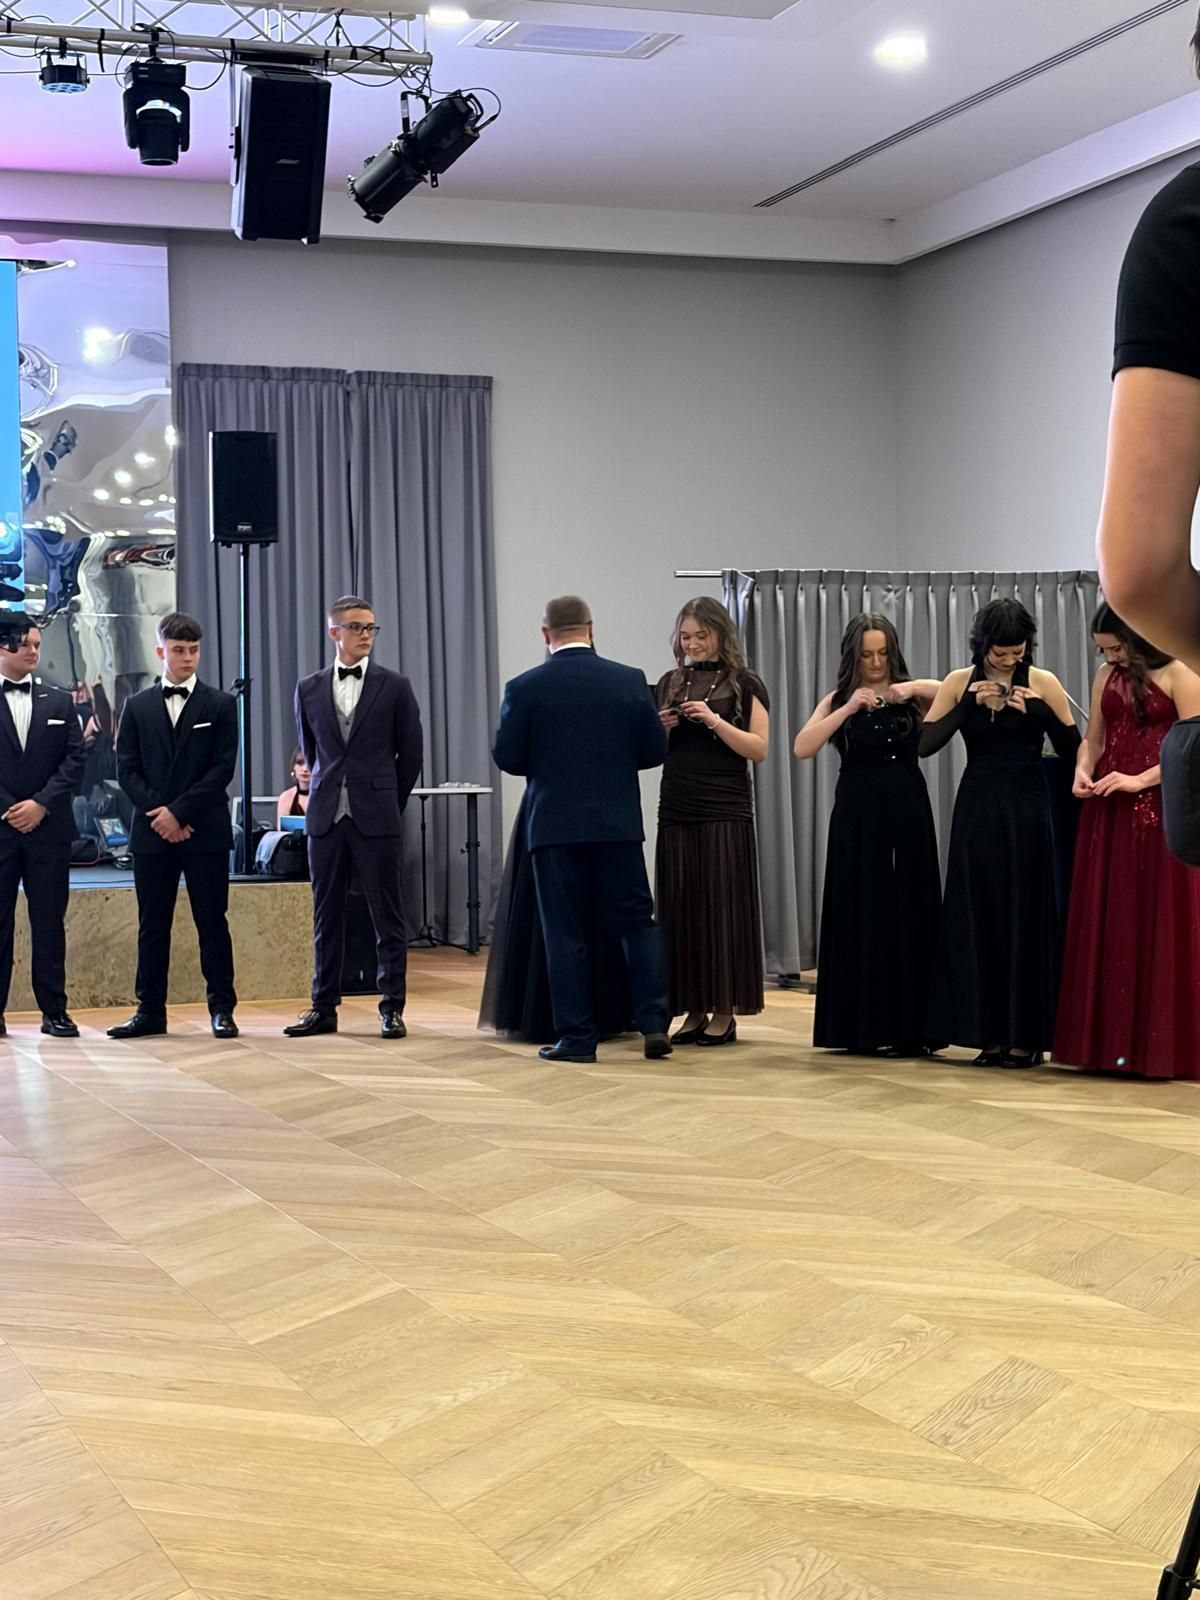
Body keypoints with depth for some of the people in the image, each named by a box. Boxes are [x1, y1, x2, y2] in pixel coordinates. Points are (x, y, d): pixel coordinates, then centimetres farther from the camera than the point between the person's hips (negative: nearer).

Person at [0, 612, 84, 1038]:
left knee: (49, 922, 3)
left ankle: (55, 1011, 7)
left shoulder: (60, 702, 12)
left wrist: (42, 804, -7)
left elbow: (75, 759, 5)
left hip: (49, 827, 2)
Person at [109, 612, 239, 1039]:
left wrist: (178, 810, -11)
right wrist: (159, 814, -9)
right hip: (151, 831, 2)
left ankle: (222, 1009, 6)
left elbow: (223, 768, -4)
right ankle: (150, 1011, 11)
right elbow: (127, 769, 5)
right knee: (152, 924, 5)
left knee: (212, 922, 1)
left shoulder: (220, 704, 4)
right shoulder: (137, 707, 10)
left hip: (206, 830, -2)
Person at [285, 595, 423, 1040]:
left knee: (387, 915, 1)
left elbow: (411, 752, 7)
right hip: (325, 816, 2)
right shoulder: (309, 689, 8)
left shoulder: (394, 686, 1)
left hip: (376, 818, -2)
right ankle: (324, 1007, 14)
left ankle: (392, 1007, 7)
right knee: (326, 915, 7)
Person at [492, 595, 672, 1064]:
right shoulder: (630, 680, -1)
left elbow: (506, 757, -3)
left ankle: (576, 1036, 4)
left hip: (554, 826, -1)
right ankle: (654, 1022, 2)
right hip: (618, 824, 2)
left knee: (565, 932, 4)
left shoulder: (524, 688, -6)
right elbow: (655, 750, 3)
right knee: (636, 922, 11)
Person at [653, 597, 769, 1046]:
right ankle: (694, 1010, 8)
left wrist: (714, 721, -16)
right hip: (676, 811, 4)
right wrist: (661, 728, -4)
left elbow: (759, 749, -6)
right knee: (680, 907, 2)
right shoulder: (669, 683, 12)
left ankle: (724, 1012, 3)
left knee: (722, 905, -3)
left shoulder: (745, 684, 0)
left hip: (726, 813, -4)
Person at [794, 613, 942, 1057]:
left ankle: (909, 1028, 5)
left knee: (910, 915, 0)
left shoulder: (912, 697, 6)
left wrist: (915, 687, -16)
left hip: (907, 815, 0)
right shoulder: (838, 700, 7)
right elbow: (802, 749, -8)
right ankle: (861, 1027, 8)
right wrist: (849, 709, -13)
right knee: (859, 915, 2)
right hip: (857, 817, 0)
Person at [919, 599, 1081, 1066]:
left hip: (1026, 810, -2)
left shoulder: (1042, 683, -2)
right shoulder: (960, 682, 2)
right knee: (979, 916, 2)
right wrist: (970, 704, -14)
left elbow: (1071, 748, -5)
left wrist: (1036, 710, -18)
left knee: (1025, 916, -1)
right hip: (977, 809, 2)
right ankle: (990, 1033, 9)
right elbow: (926, 743, -5)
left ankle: (1026, 1035, 5)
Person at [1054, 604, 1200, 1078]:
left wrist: (1140, 780, -19)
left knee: (1161, 926, -2)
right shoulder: (1107, 676, 12)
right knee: (1109, 924, 5)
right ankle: (1110, 1040, 10)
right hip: (1109, 812, 6)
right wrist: (1083, 770, -5)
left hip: (1162, 813, -6)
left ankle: (1162, 1045, 2)